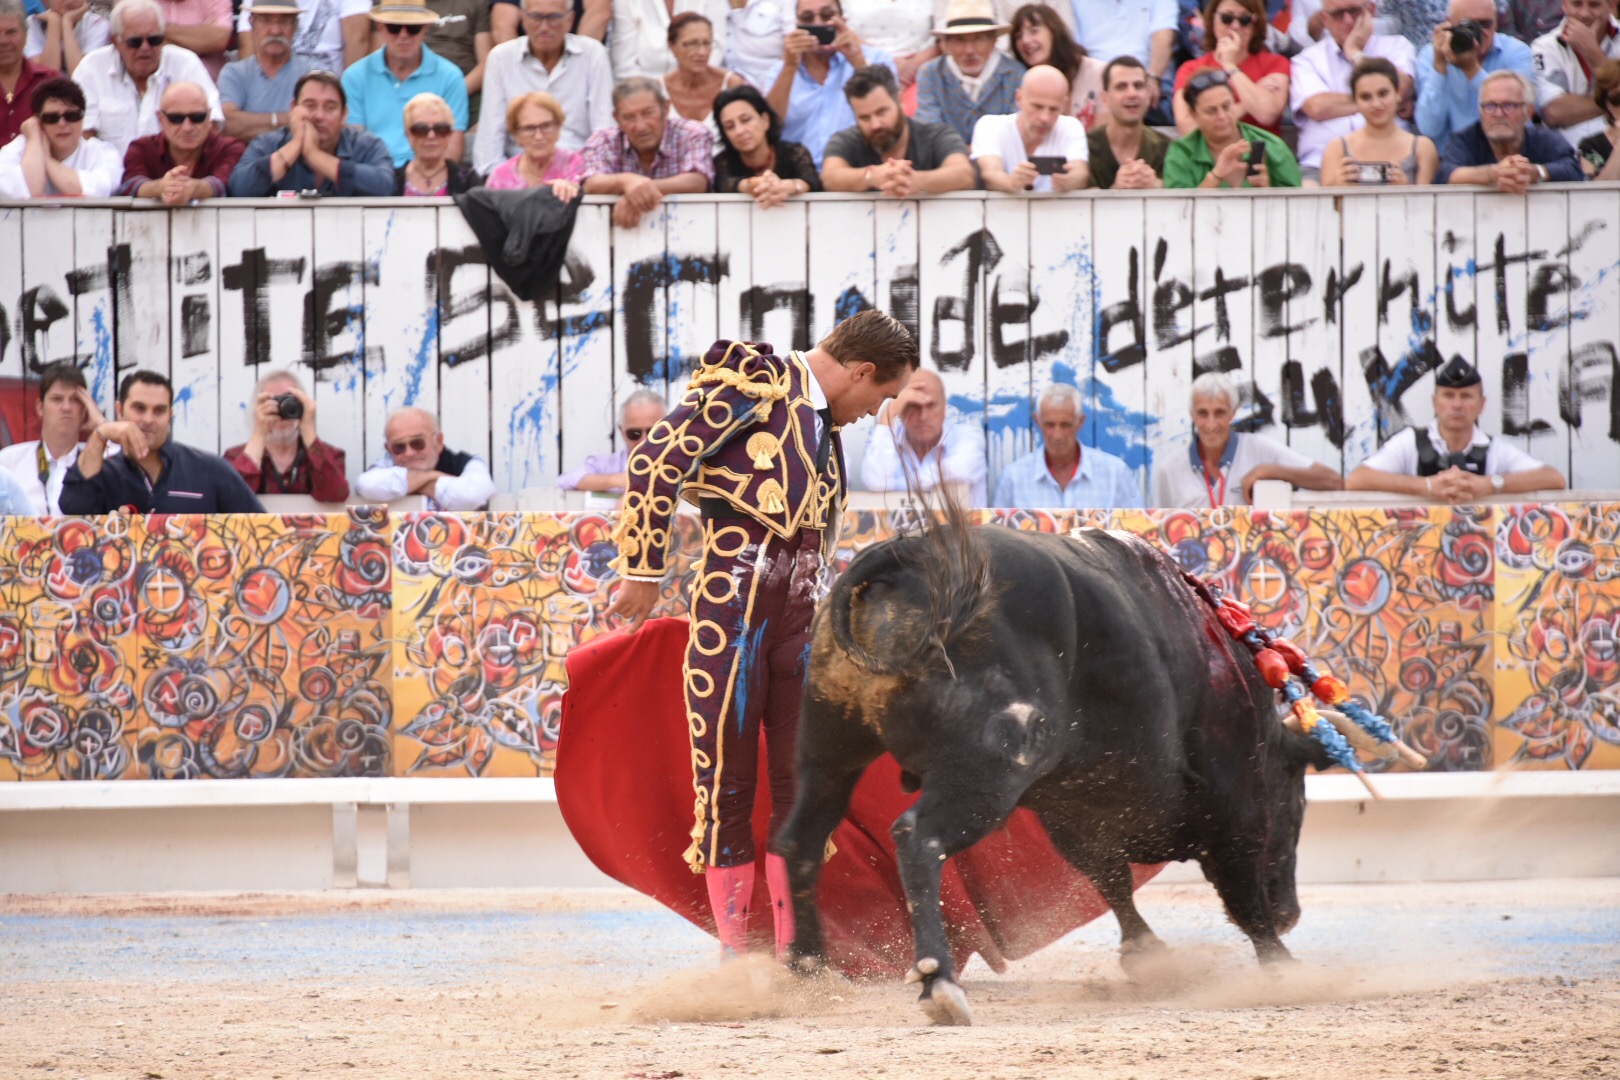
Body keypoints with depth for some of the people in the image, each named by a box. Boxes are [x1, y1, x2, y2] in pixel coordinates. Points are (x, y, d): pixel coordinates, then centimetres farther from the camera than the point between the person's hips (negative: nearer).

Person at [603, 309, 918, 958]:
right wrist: (643, 572, -13)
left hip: (799, 614, 8)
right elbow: (657, 462, -12)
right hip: (731, 606, -8)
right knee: (726, 785, -3)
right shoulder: (758, 382, -4)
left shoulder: (824, 425, 20)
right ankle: (734, 956, 2)